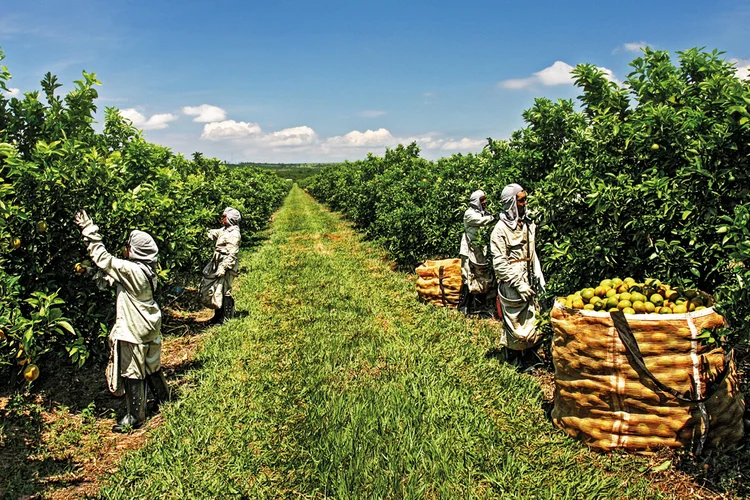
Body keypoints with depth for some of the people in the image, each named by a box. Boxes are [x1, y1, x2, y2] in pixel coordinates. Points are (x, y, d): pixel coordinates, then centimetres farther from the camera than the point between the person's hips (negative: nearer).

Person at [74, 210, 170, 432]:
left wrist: (89, 231, -16)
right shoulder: (146, 268, 2)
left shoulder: (131, 270, -25)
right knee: (150, 365, 24)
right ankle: (163, 396, 39)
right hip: (149, 327, 9)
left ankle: (135, 416, 16)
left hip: (134, 330, -9)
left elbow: (103, 259, -21)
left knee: (132, 373, 4)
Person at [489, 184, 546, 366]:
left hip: (528, 282, 7)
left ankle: (527, 355, 27)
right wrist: (519, 284, -17)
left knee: (530, 319, 12)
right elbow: (499, 263, -16)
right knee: (514, 322, 3)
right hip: (512, 286, -7)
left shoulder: (527, 224, 8)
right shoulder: (501, 229, -13)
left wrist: (539, 277, 11)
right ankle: (513, 357, 18)